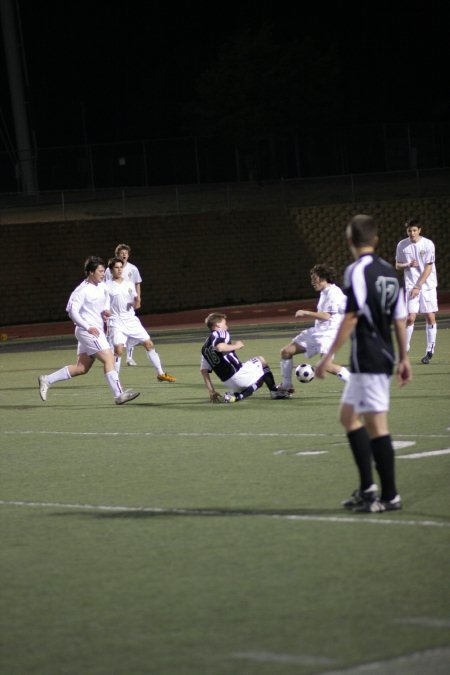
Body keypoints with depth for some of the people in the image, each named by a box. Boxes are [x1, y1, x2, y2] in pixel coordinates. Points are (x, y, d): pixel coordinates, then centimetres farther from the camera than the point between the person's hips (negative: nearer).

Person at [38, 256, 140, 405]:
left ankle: (47, 380, 19)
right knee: (109, 359, -15)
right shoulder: (83, 290, -15)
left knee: (81, 368, 11)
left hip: (96, 330, 9)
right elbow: (72, 310, -19)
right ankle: (119, 395, -18)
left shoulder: (102, 285, 10)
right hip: (87, 331, -9)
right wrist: (88, 327, -23)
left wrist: (106, 310, 10)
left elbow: (106, 296, 31)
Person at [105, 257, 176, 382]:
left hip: (131, 320, 5)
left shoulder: (129, 284, 10)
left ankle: (160, 374, 13)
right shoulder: (107, 286, -2)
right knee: (118, 350, -19)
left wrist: (135, 302, -8)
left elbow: (135, 303, 14)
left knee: (149, 344, 3)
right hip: (116, 323, -5)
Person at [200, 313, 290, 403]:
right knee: (261, 360, 18)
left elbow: (203, 370, 15)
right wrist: (235, 346, -11)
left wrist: (211, 392, 16)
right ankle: (274, 391, 14)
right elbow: (219, 347, -28)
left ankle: (235, 394, 3)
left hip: (227, 382, 7)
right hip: (237, 373, -7)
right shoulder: (220, 333, -4)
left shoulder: (205, 348, 19)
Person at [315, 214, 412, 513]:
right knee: (349, 416, 18)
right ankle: (367, 488, 17)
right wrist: (404, 358, 20)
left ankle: (390, 496, -3)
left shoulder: (358, 270, -13)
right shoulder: (389, 271, 11)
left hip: (367, 359, -9)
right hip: (385, 355, 9)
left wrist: (330, 355, -15)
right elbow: (400, 319, 13)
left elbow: (352, 317, -18)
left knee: (376, 424, -5)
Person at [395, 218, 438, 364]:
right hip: (411, 286, 1)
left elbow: (428, 268, -8)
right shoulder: (402, 245, 2)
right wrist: (408, 265, -10)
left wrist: (418, 287, -13)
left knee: (430, 317, -2)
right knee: (410, 318, -8)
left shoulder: (428, 244, -6)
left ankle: (430, 351, 6)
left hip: (427, 285, -1)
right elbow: (397, 265, 12)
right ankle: (404, 349, 3)